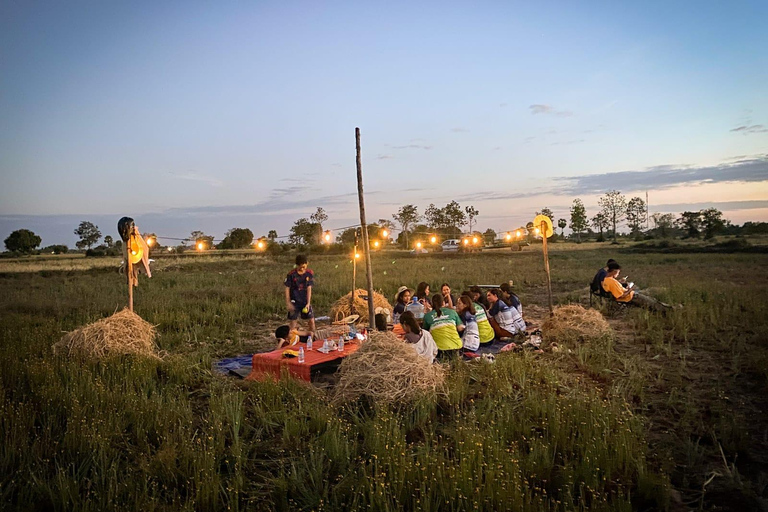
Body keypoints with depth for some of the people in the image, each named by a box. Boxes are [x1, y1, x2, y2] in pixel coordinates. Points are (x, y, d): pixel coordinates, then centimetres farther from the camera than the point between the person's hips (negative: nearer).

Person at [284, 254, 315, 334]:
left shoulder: (310, 274, -6)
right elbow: (287, 289, -5)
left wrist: (308, 303, -13)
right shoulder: (291, 274, -11)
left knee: (311, 321, 2)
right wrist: (288, 303, -8)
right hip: (294, 302, -2)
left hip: (306, 301, 2)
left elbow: (309, 289, -7)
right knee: (293, 322, 2)